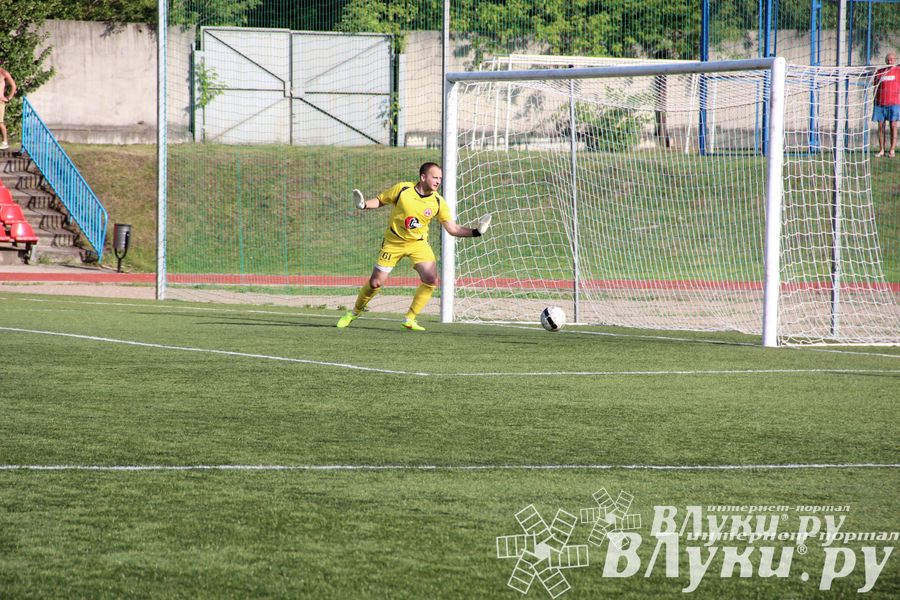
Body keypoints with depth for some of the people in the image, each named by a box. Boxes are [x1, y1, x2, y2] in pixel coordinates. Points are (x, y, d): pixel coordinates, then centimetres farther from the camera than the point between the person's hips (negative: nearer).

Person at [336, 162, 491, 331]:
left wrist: (474, 232, -19)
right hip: (394, 242, -2)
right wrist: (364, 205, -21)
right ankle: (355, 312, 26)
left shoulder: (438, 202, -9)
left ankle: (410, 319, -1)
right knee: (376, 282, -2)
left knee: (431, 279, -17)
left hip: (418, 243, 2)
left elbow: (452, 228, -6)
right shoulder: (402, 189, -15)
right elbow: (380, 201, -1)